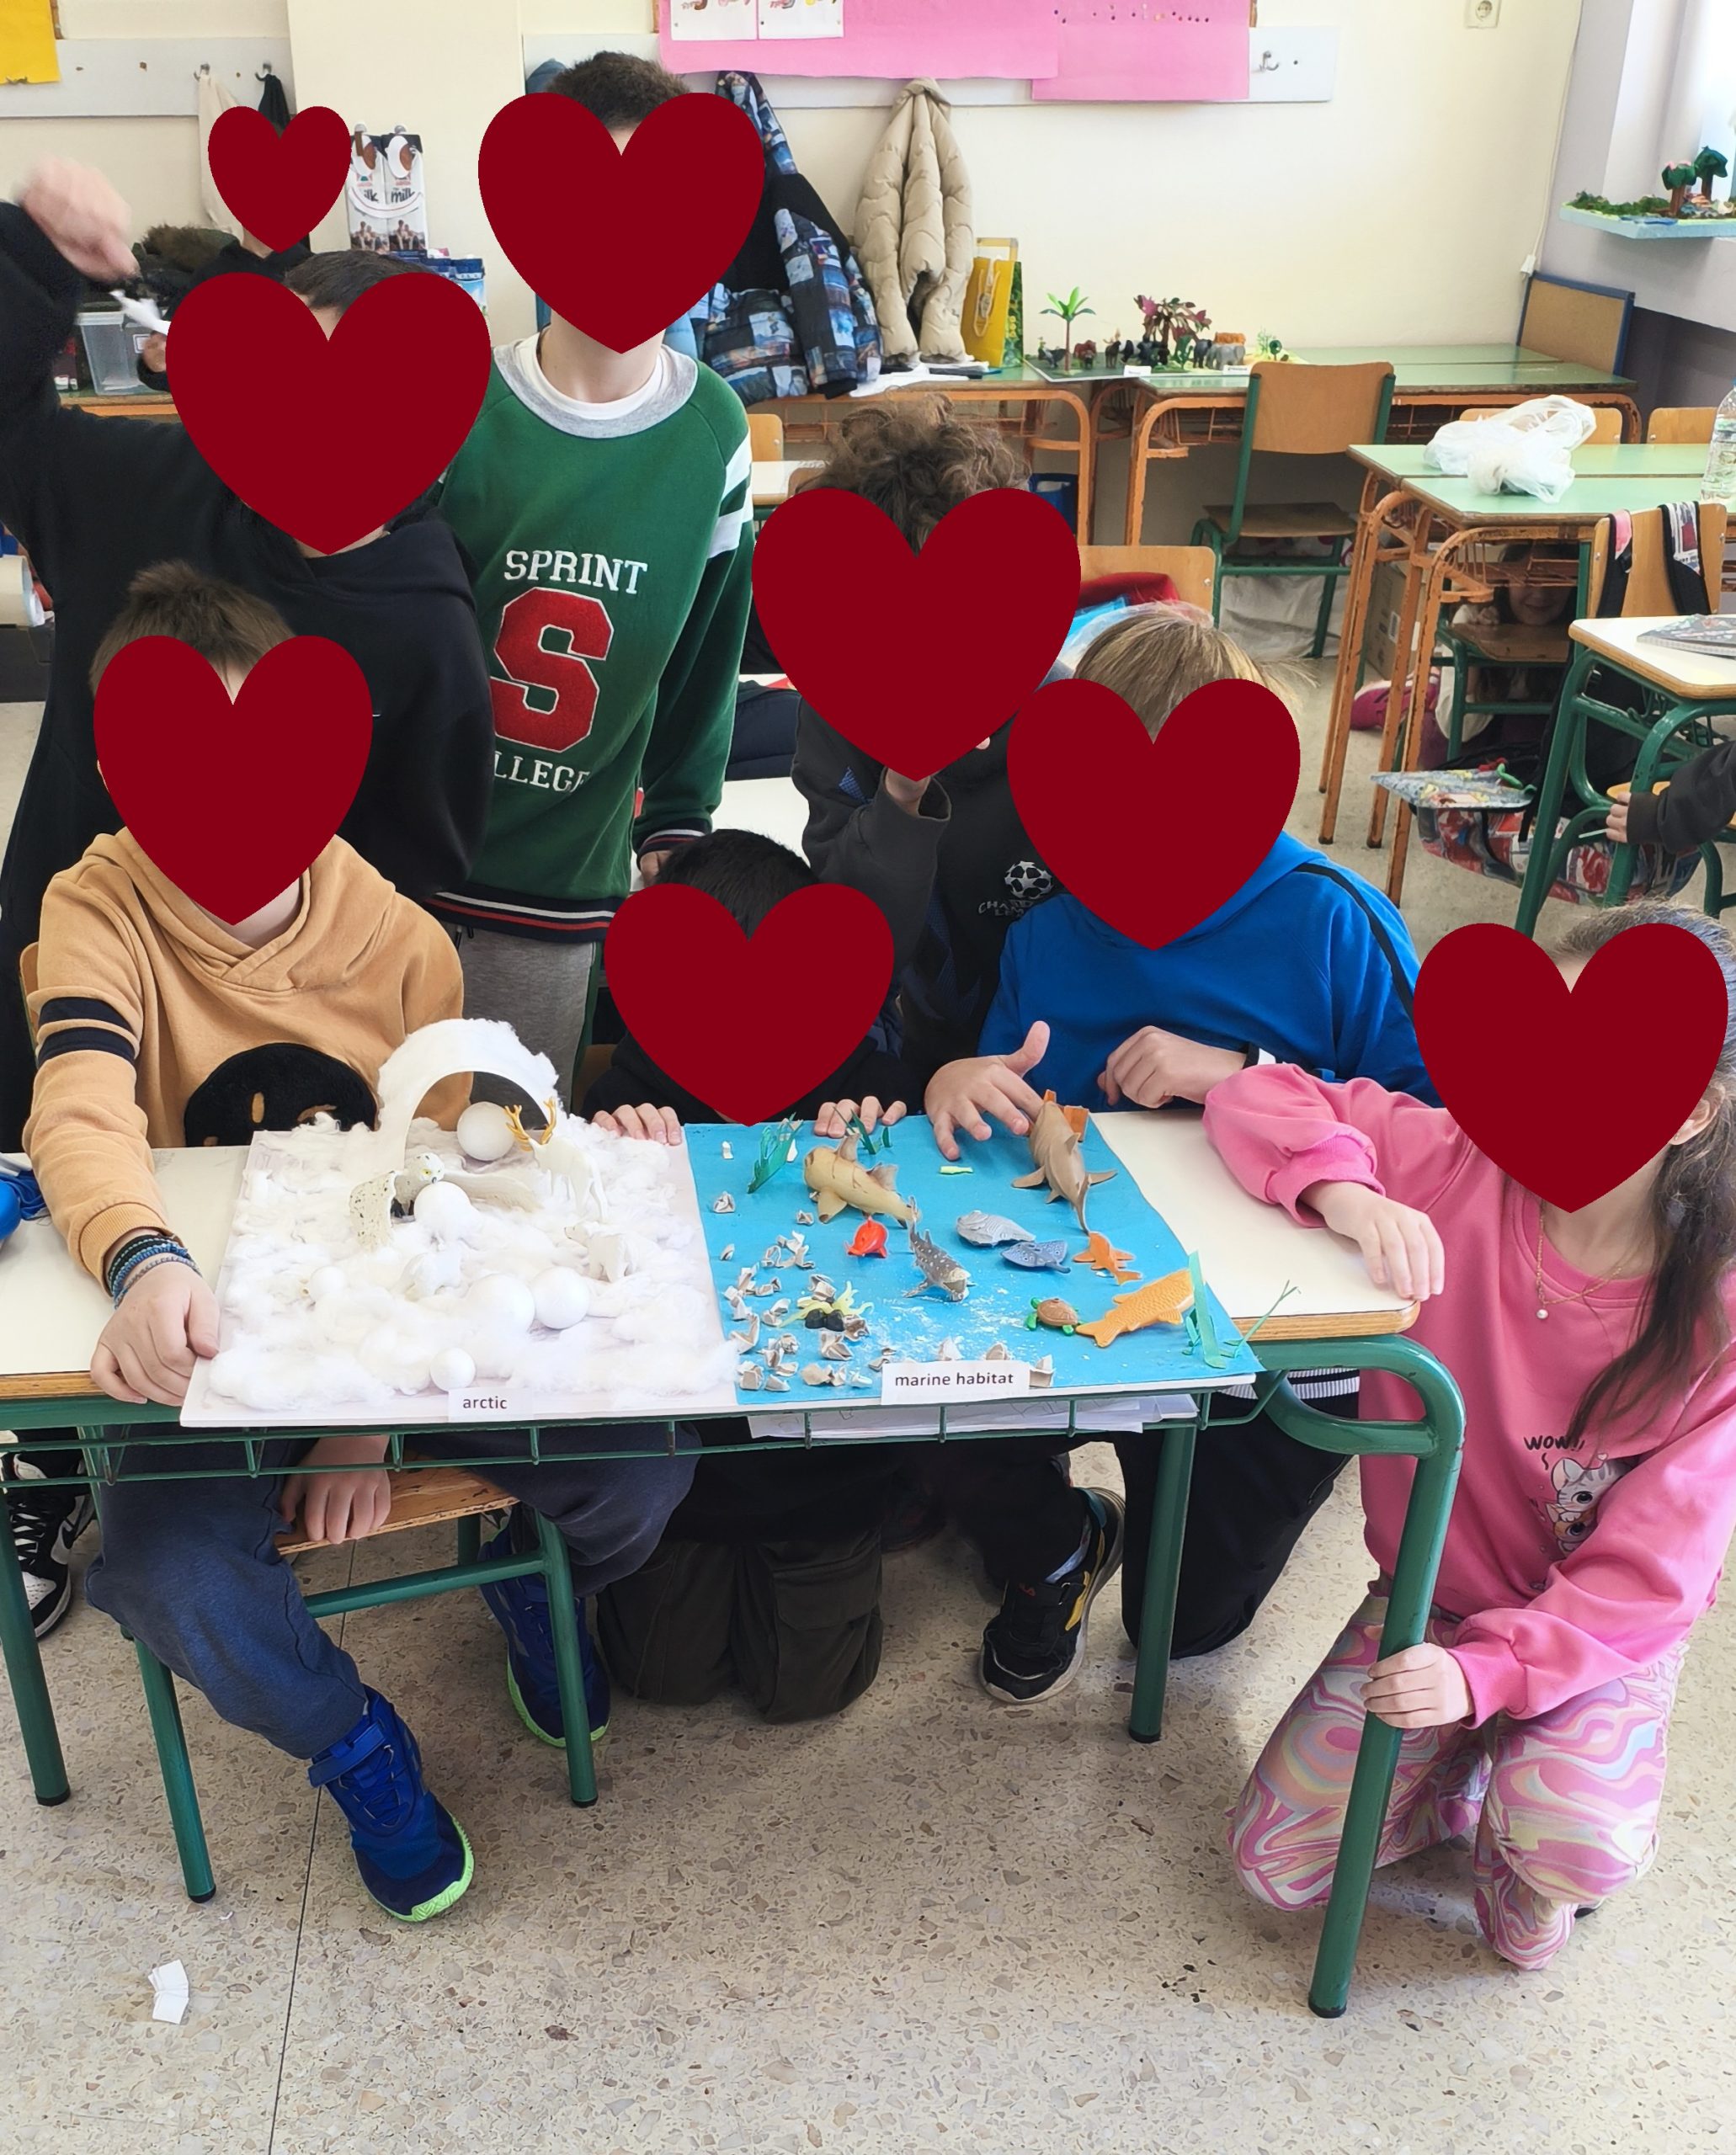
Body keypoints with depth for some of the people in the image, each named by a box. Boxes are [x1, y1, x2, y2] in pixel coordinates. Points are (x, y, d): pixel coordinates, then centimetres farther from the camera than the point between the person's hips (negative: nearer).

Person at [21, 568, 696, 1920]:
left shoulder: (405, 944, -8)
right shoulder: (100, 911, -11)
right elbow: (82, 1116, -29)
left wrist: (371, 1411, -18)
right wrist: (147, 1267, -52)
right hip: (213, 1332, -1)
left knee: (642, 1474, -18)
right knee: (165, 1575, -29)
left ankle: (531, 1580, 22)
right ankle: (354, 1745, 6)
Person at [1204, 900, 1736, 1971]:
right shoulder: (1461, 1168, -20)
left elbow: (1647, 1574, -20)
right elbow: (1261, 1099, -18)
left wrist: (1486, 1670, -32)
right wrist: (1344, 1190, -38)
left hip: (1604, 1632, -2)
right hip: (1430, 1597, 2)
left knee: (1578, 1852, -30)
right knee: (1276, 1863, -2)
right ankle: (1471, 1772, 25)